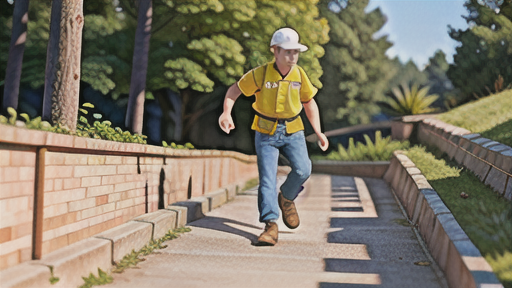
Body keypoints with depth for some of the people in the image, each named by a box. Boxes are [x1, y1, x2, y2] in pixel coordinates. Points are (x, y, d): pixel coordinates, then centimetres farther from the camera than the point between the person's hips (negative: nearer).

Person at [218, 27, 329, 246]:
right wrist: (226, 113, -21)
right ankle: (271, 226, -8)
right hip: (266, 132, -2)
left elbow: (309, 103, 12)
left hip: (293, 131, 2)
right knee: (267, 179, -10)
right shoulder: (260, 74, -12)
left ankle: (286, 198, 11)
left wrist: (319, 132, 8)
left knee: (302, 169, -19)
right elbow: (233, 91, -3)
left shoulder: (299, 75, -3)